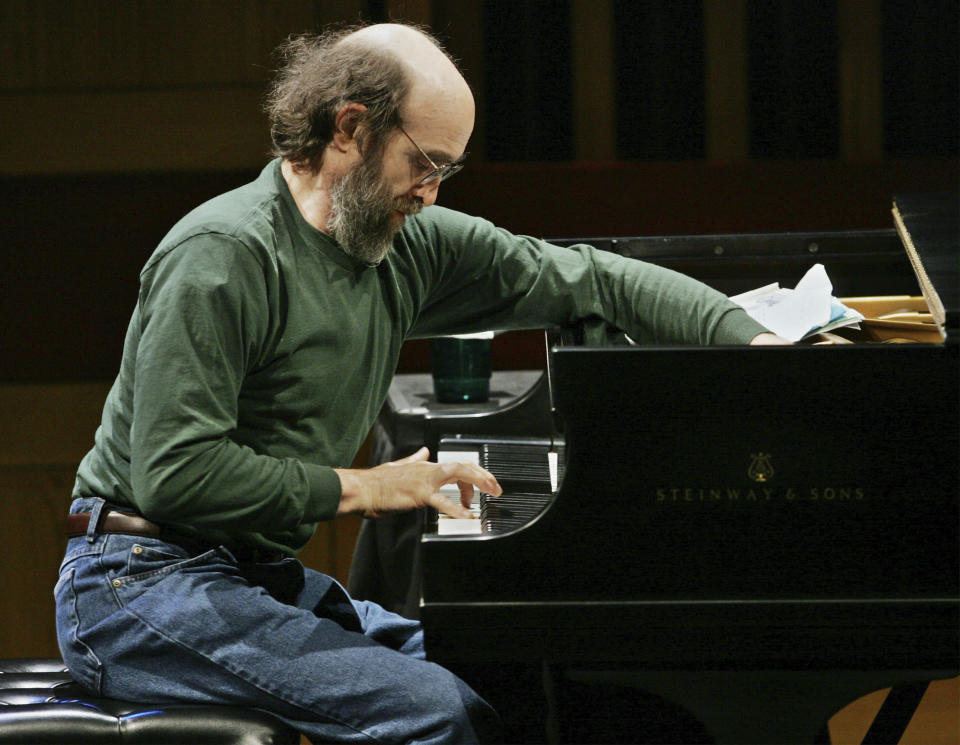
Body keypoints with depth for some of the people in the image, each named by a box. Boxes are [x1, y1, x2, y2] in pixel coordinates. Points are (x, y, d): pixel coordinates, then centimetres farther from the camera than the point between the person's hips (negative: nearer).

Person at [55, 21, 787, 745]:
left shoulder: (407, 245, 8)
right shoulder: (224, 255, -17)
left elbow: (587, 277, 12)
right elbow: (174, 474, -23)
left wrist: (747, 335, 1)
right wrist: (358, 488, -16)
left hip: (259, 577, 9)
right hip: (143, 586, -9)